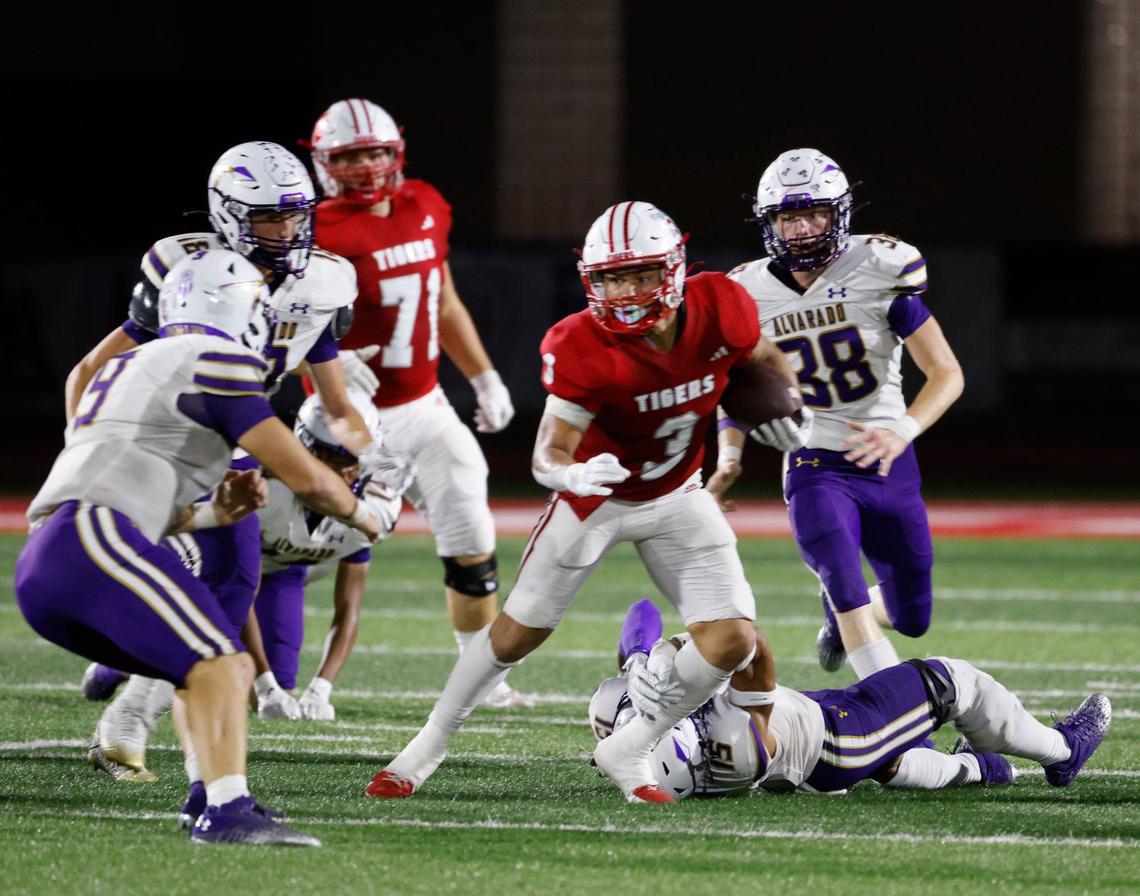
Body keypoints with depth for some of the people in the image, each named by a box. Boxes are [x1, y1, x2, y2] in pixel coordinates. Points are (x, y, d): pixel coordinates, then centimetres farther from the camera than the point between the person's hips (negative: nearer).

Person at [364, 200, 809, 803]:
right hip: (596, 497, -3)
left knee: (731, 640, -8)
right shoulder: (583, 350, -33)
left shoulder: (718, 308, -23)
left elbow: (764, 360, 1)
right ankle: (428, 747, 25)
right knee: (519, 630, 5)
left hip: (675, 498, 3)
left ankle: (628, 753, 10)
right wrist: (571, 475, -56)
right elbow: (547, 454, -36)